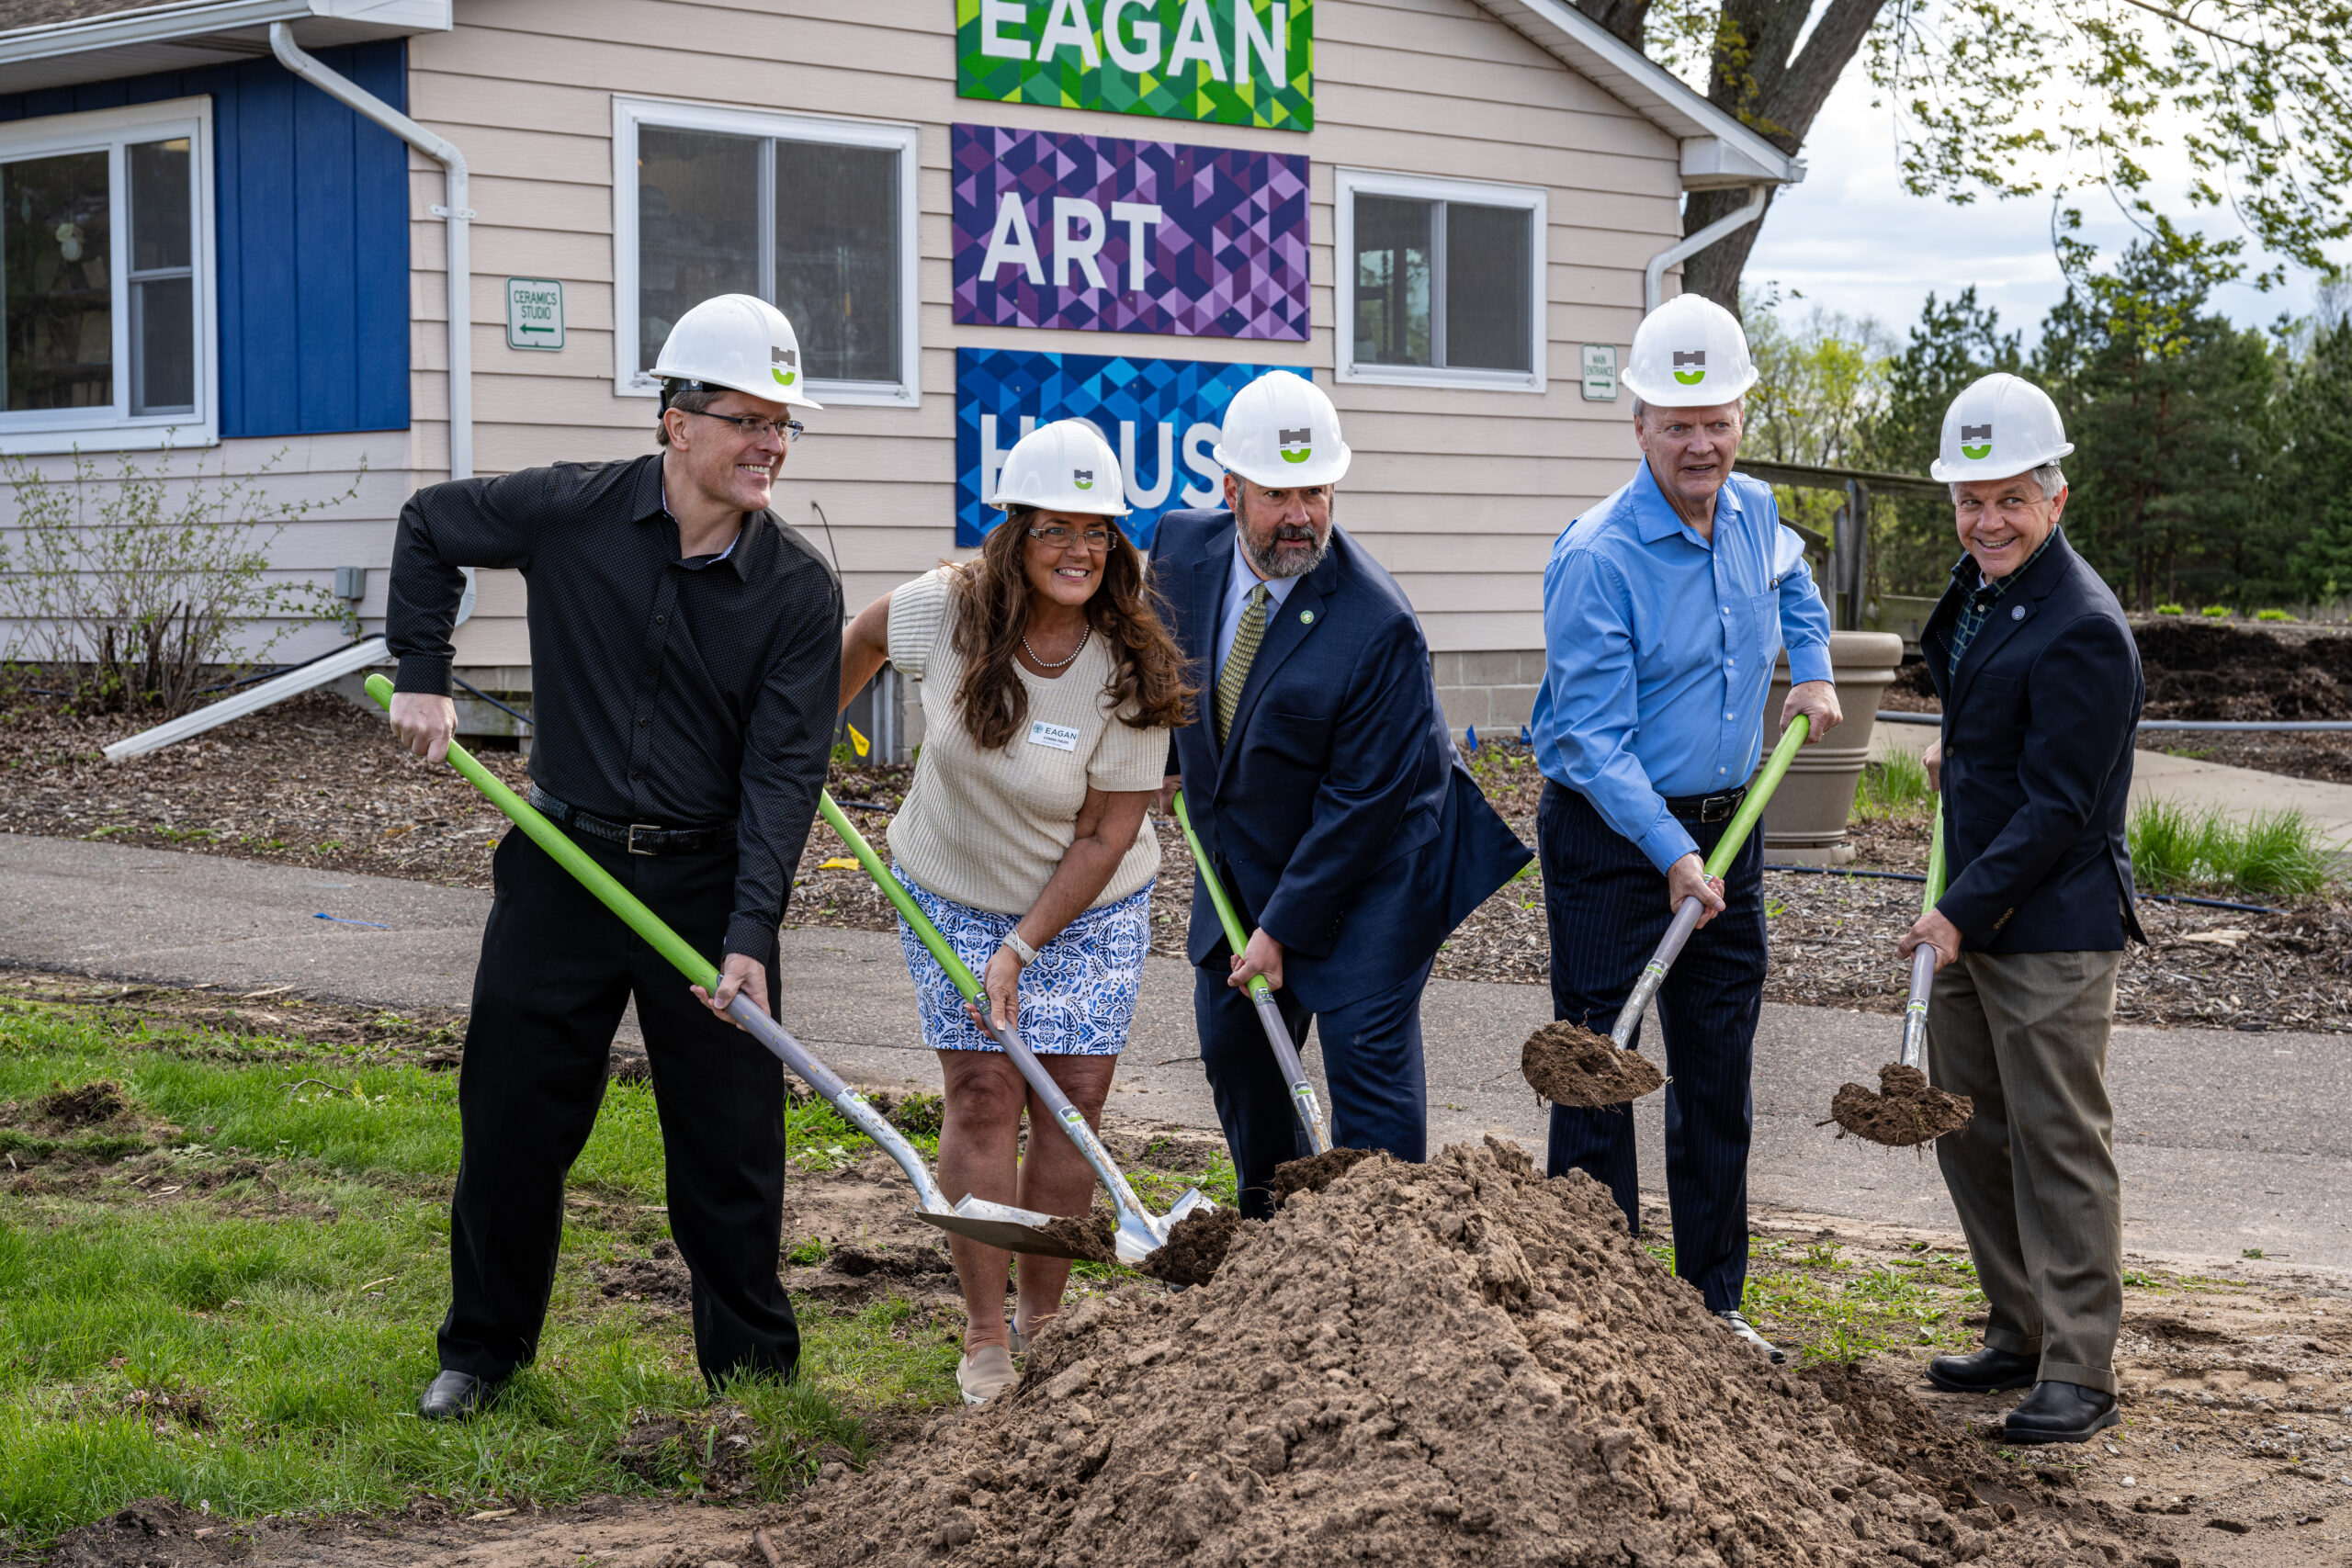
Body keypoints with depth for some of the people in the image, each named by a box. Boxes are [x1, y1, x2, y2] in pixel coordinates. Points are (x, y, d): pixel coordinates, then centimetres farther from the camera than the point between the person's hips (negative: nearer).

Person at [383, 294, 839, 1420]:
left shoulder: (799, 590, -8)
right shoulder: (569, 513, -7)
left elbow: (783, 772, -12)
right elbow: (429, 527, 12)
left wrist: (751, 933, -22)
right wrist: (420, 677, 4)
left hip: (707, 880, 0)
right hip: (562, 863, 1)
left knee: (732, 1135, 4)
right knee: (512, 1116, 8)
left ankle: (752, 1369, 19)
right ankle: (483, 1348, 27)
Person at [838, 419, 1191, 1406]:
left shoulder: (1130, 670, -21)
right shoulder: (946, 612, -19)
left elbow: (1105, 836, -17)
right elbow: (863, 638, 6)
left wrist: (1022, 947, -19)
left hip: (1088, 908, 0)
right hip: (955, 896, 0)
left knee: (1073, 1098, -1)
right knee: (984, 1096, -6)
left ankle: (1042, 1317, 16)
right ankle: (984, 1336, 2)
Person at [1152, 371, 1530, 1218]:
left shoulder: (1378, 625, -27)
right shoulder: (1183, 548, -10)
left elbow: (1361, 802, -23)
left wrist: (1282, 929, -20)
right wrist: (1166, 755, 21)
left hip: (1369, 869, -6)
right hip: (1240, 859, 6)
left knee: (1368, 1053, -13)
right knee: (1234, 1047, 15)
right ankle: (1273, 1223, 36)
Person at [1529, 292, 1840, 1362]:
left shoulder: (1754, 513, 2)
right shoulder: (1598, 557, -19)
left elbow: (1793, 584, 30)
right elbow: (1592, 739, -21)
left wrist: (1813, 669, 13)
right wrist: (1672, 856, -28)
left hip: (1724, 828, 7)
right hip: (1609, 836, -6)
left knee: (1719, 1076, 11)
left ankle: (1714, 1304, 22)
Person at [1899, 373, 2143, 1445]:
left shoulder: (2083, 632, -19)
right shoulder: (1978, 588, 11)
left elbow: (2058, 808, -21)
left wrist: (1965, 911, -23)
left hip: (2052, 932, -10)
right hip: (1972, 920, 10)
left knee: (2059, 1144, -5)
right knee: (1969, 1134, 15)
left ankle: (2079, 1373, 1)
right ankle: (2019, 1336, 27)